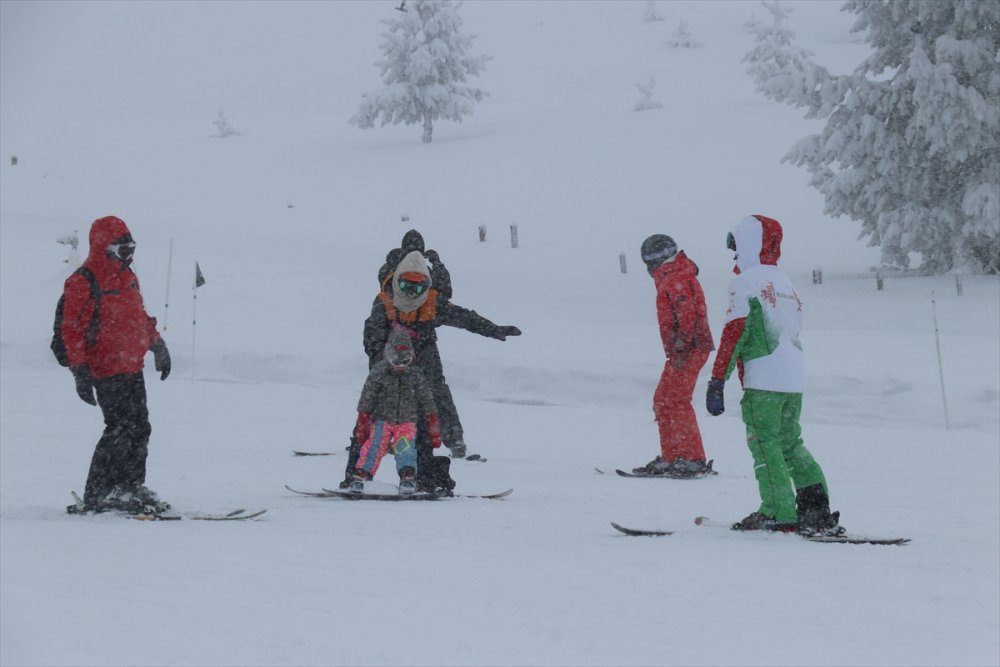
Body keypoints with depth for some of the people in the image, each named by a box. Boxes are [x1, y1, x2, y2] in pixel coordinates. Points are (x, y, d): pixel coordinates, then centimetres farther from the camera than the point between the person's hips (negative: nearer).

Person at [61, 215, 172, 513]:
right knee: (122, 430, -11)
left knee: (140, 429, 11)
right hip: (108, 370, -9)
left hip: (133, 368, 9)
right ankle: (98, 495, -3)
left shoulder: (127, 276, 14)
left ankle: (131, 486, 23)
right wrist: (80, 371, -19)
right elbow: (72, 329, -14)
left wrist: (158, 346, 30)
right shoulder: (83, 283, -12)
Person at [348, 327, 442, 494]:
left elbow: (427, 402, 6)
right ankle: (360, 476, -18)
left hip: (407, 422, 1)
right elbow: (366, 400, -1)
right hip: (382, 419, -1)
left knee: (406, 448, -21)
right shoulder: (378, 372, -5)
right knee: (374, 446, -19)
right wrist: (362, 424, -4)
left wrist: (434, 429, 3)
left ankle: (408, 477, -22)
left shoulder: (416, 375, 1)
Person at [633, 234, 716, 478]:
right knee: (662, 401, 13)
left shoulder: (679, 278, -11)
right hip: (680, 351, 11)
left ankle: (694, 461, -11)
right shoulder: (669, 279, 21)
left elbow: (688, 315, -21)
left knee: (676, 402, -12)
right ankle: (670, 457, 18)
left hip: (689, 351, -11)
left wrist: (681, 348, -26)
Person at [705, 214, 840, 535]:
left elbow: (734, 332, -12)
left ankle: (779, 514, -5)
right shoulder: (785, 282, 20)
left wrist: (717, 380, -12)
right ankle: (817, 510, 8)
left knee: (765, 445, -2)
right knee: (790, 443, 15)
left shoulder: (746, 281, -5)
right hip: (795, 378, 8)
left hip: (763, 379, -8)